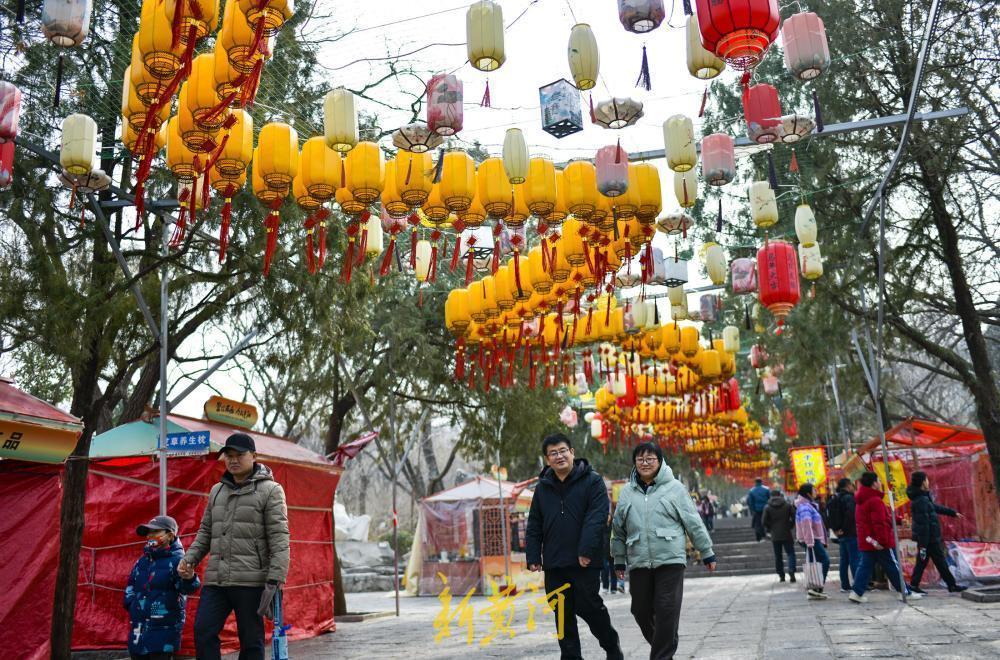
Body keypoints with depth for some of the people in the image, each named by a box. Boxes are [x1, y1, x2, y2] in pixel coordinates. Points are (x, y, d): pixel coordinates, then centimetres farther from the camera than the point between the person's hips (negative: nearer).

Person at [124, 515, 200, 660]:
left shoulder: (176, 561, -11)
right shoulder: (141, 561, 13)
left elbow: (187, 587, -28)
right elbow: (130, 585, 27)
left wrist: (188, 578, -51)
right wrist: (130, 603, 9)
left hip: (164, 628, -8)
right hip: (139, 627, 8)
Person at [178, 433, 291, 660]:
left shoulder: (270, 490, -4)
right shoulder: (217, 491, 16)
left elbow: (279, 539, -10)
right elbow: (205, 532, 22)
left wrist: (274, 581, -17)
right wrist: (189, 558, 4)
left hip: (250, 581, -5)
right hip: (215, 581, 5)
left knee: (251, 641, 3)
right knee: (203, 632, 0)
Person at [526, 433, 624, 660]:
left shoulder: (592, 481, -4)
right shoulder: (542, 488, 10)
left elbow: (597, 518, -14)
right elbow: (534, 526, 12)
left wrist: (587, 550, -21)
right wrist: (533, 557, 4)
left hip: (584, 562, -4)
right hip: (554, 564, 5)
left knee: (588, 606, -1)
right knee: (563, 614, 9)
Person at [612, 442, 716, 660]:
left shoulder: (674, 487, 0)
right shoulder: (627, 492, 9)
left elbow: (693, 523, 3)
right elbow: (619, 529, 16)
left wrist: (707, 552, 4)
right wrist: (619, 560, 17)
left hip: (670, 560, -3)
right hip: (638, 563, 4)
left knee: (667, 612, -6)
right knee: (641, 611, 8)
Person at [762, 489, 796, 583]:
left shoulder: (767, 508, -3)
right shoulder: (787, 505, -1)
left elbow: (764, 521, -7)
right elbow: (795, 517, -6)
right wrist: (790, 526, 8)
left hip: (775, 536, 1)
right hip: (786, 534, 0)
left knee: (778, 556, 9)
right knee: (790, 553, 6)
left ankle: (781, 576, 10)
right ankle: (791, 572, -13)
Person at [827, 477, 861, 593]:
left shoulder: (834, 499, 15)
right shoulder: (849, 497, -12)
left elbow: (829, 515, 16)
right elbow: (850, 513, -26)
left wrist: (835, 529, 10)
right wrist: (844, 529, -17)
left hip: (841, 535, 8)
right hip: (851, 534, -8)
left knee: (844, 560, 11)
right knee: (855, 559, -7)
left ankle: (845, 585, 14)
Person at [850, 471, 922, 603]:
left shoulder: (861, 502, 13)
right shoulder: (875, 501, -16)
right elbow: (879, 523, -23)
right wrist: (883, 540, -22)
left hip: (866, 542, 8)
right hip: (880, 543, -8)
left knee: (865, 566, 6)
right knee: (893, 567, 5)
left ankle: (856, 592, -2)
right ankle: (905, 592, 16)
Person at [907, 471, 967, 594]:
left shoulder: (923, 497, 11)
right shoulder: (921, 500, -22)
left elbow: (936, 507, 27)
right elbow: (923, 524, -23)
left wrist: (953, 512, 35)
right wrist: (923, 544, -23)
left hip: (925, 538, 10)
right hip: (929, 538, -10)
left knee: (922, 561, 12)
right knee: (941, 562, 2)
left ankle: (914, 585, 13)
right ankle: (952, 585, 13)